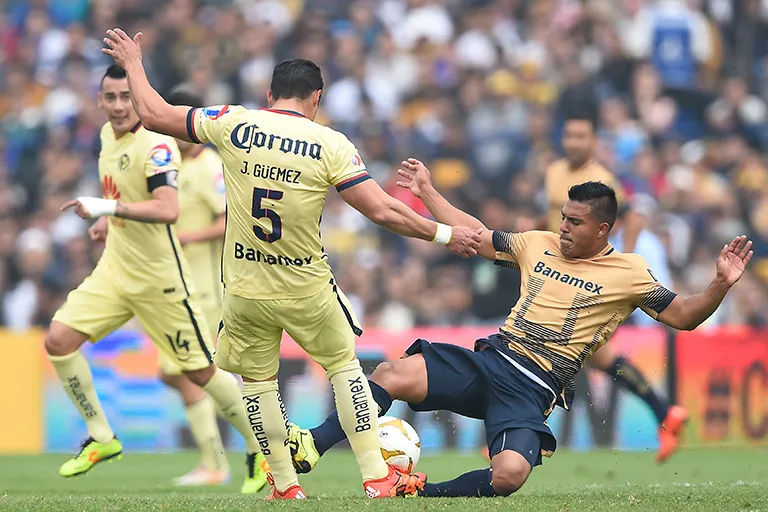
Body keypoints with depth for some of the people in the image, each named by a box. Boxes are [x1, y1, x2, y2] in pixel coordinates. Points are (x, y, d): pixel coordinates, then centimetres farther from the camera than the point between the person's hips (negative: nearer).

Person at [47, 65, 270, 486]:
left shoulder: (156, 145, -20)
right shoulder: (108, 134, 5)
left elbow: (168, 210, -35)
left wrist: (110, 207, -39)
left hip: (158, 276, -7)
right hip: (115, 267, 7)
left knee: (200, 371, 0)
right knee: (59, 340, -7)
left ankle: (262, 446, 18)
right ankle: (100, 438, 7)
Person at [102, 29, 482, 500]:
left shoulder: (235, 124, -6)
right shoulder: (330, 144, -9)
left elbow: (154, 114, 1)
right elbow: (384, 211, -13)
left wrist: (133, 64, 18)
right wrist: (445, 235, -1)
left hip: (245, 292, 1)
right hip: (308, 290, -1)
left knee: (258, 381, 17)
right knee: (345, 366, 17)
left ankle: (286, 486, 20)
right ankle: (378, 477, 14)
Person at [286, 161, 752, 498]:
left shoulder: (629, 273, 3)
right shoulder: (540, 245, 16)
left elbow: (683, 316, 3)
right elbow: (478, 237, 26)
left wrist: (721, 284, -15)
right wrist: (427, 191, 28)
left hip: (534, 389, -4)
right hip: (490, 361, 4)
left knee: (509, 476, -32)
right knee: (393, 376, -20)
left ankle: (424, 493, -13)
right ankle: (314, 446, -19)